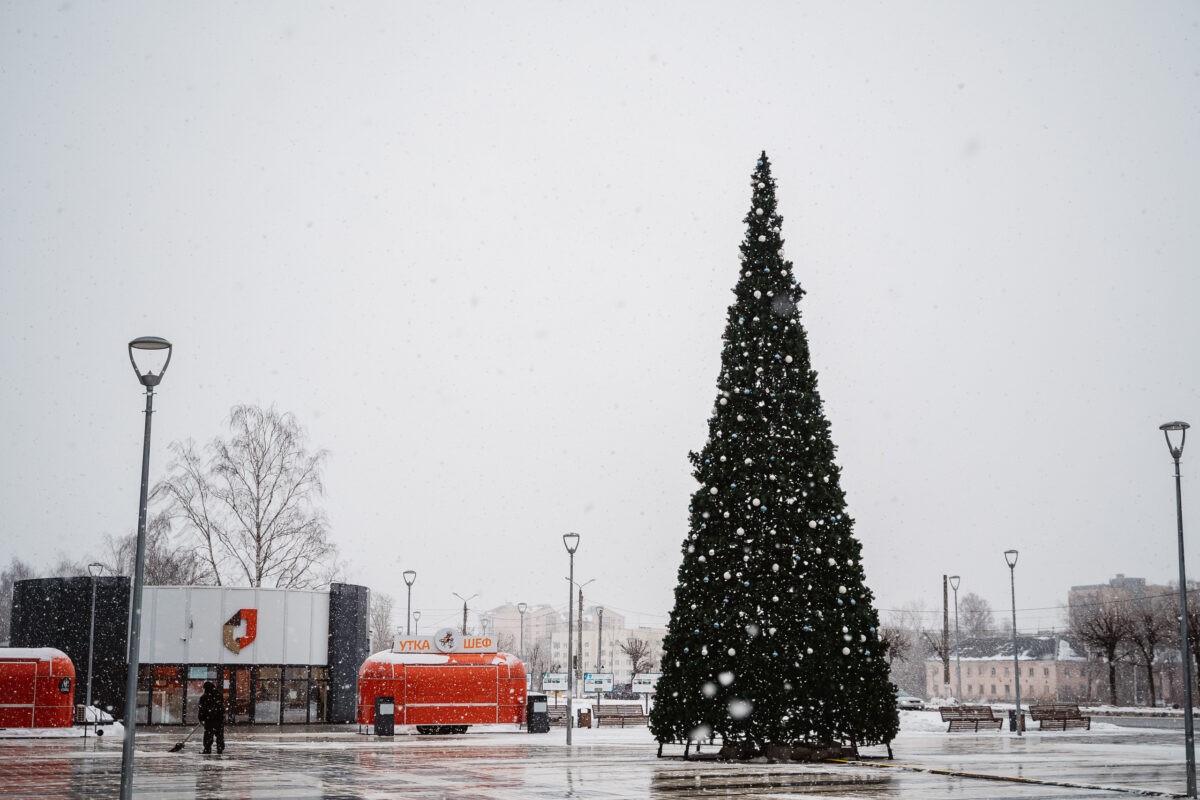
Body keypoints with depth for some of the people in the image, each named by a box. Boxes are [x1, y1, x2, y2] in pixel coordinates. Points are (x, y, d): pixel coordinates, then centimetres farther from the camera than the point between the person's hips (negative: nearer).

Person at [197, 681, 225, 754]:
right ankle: (220, 749, 8)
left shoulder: (203, 697, -4)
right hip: (220, 718, 3)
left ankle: (207, 749, -1)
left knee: (208, 735, 2)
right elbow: (223, 705, 14)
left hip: (209, 719, -3)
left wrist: (201, 718, 8)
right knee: (220, 734, 9)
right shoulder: (219, 694, 6)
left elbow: (202, 709, -2)